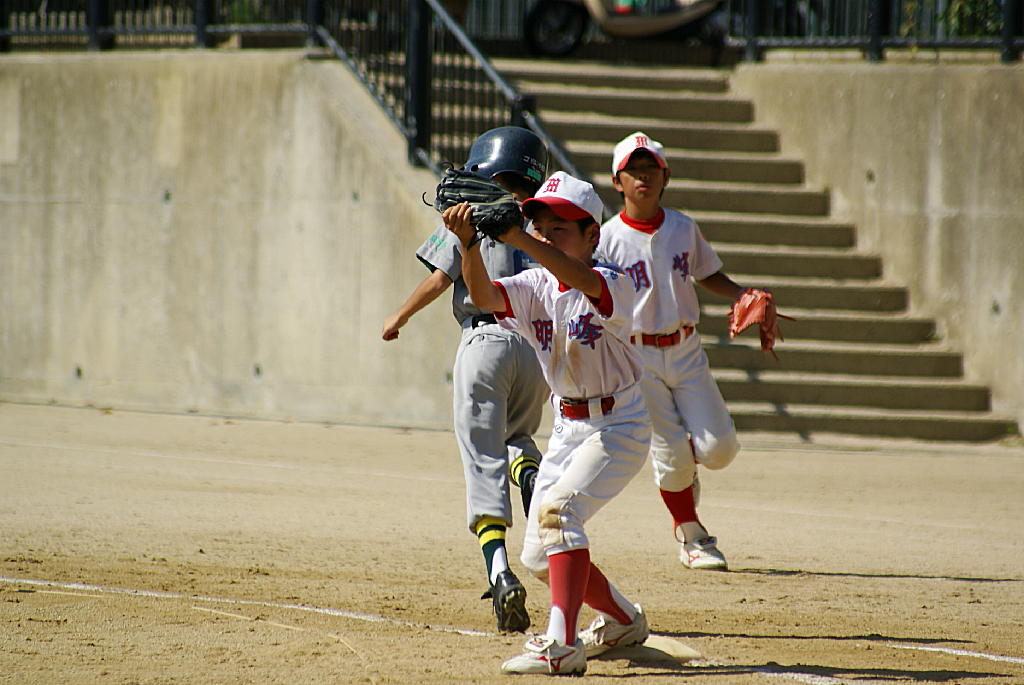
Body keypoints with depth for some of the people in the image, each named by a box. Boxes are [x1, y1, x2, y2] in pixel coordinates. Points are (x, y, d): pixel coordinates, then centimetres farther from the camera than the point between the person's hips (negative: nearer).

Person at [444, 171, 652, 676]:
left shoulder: (613, 286, -18)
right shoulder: (535, 288, -1)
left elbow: (584, 281, -42)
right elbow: (484, 296, -20)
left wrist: (517, 239, -54)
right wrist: (470, 244, -40)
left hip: (618, 426, -8)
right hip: (567, 428, 8)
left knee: (559, 508, -30)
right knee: (539, 556, 10)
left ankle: (562, 645, -35)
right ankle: (623, 621, 35)